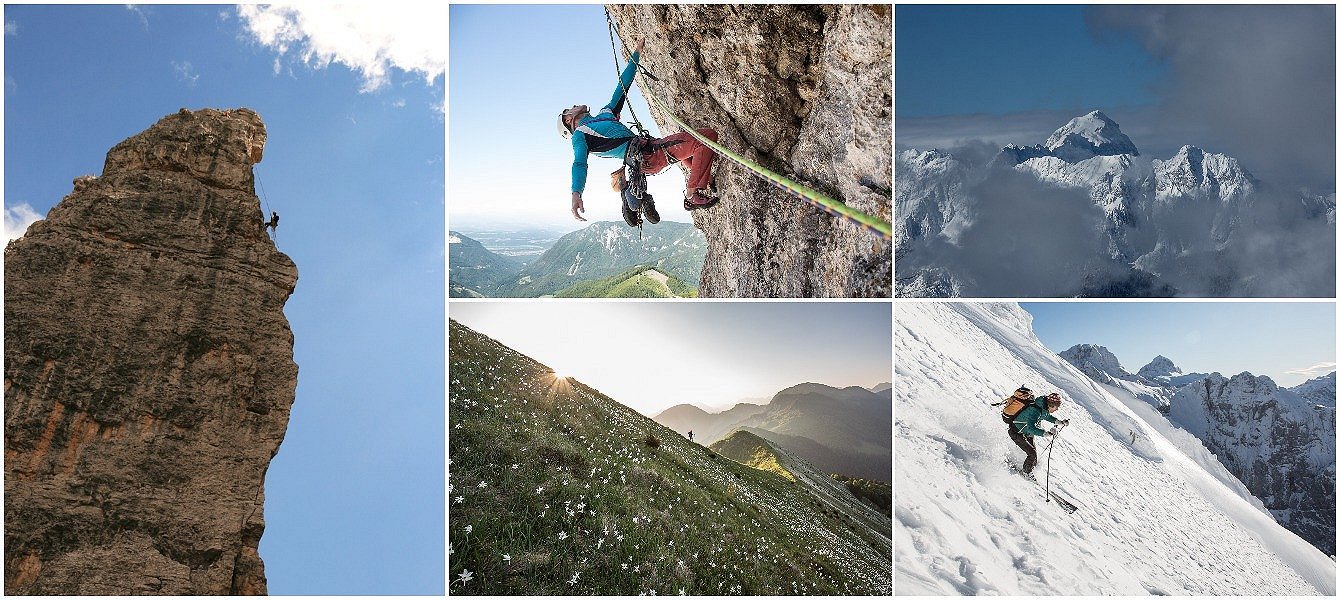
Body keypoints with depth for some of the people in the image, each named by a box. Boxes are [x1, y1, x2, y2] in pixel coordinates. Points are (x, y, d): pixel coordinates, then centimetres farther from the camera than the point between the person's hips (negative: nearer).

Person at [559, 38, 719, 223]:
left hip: (651, 146, 10)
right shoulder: (579, 136, 5)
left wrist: (636, 54, 37)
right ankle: (693, 195, -21)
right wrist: (576, 194, -31)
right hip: (646, 156, -10)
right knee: (708, 137, -17)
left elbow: (623, 85, 36)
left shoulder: (605, 113, 30)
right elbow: (579, 163, -12)